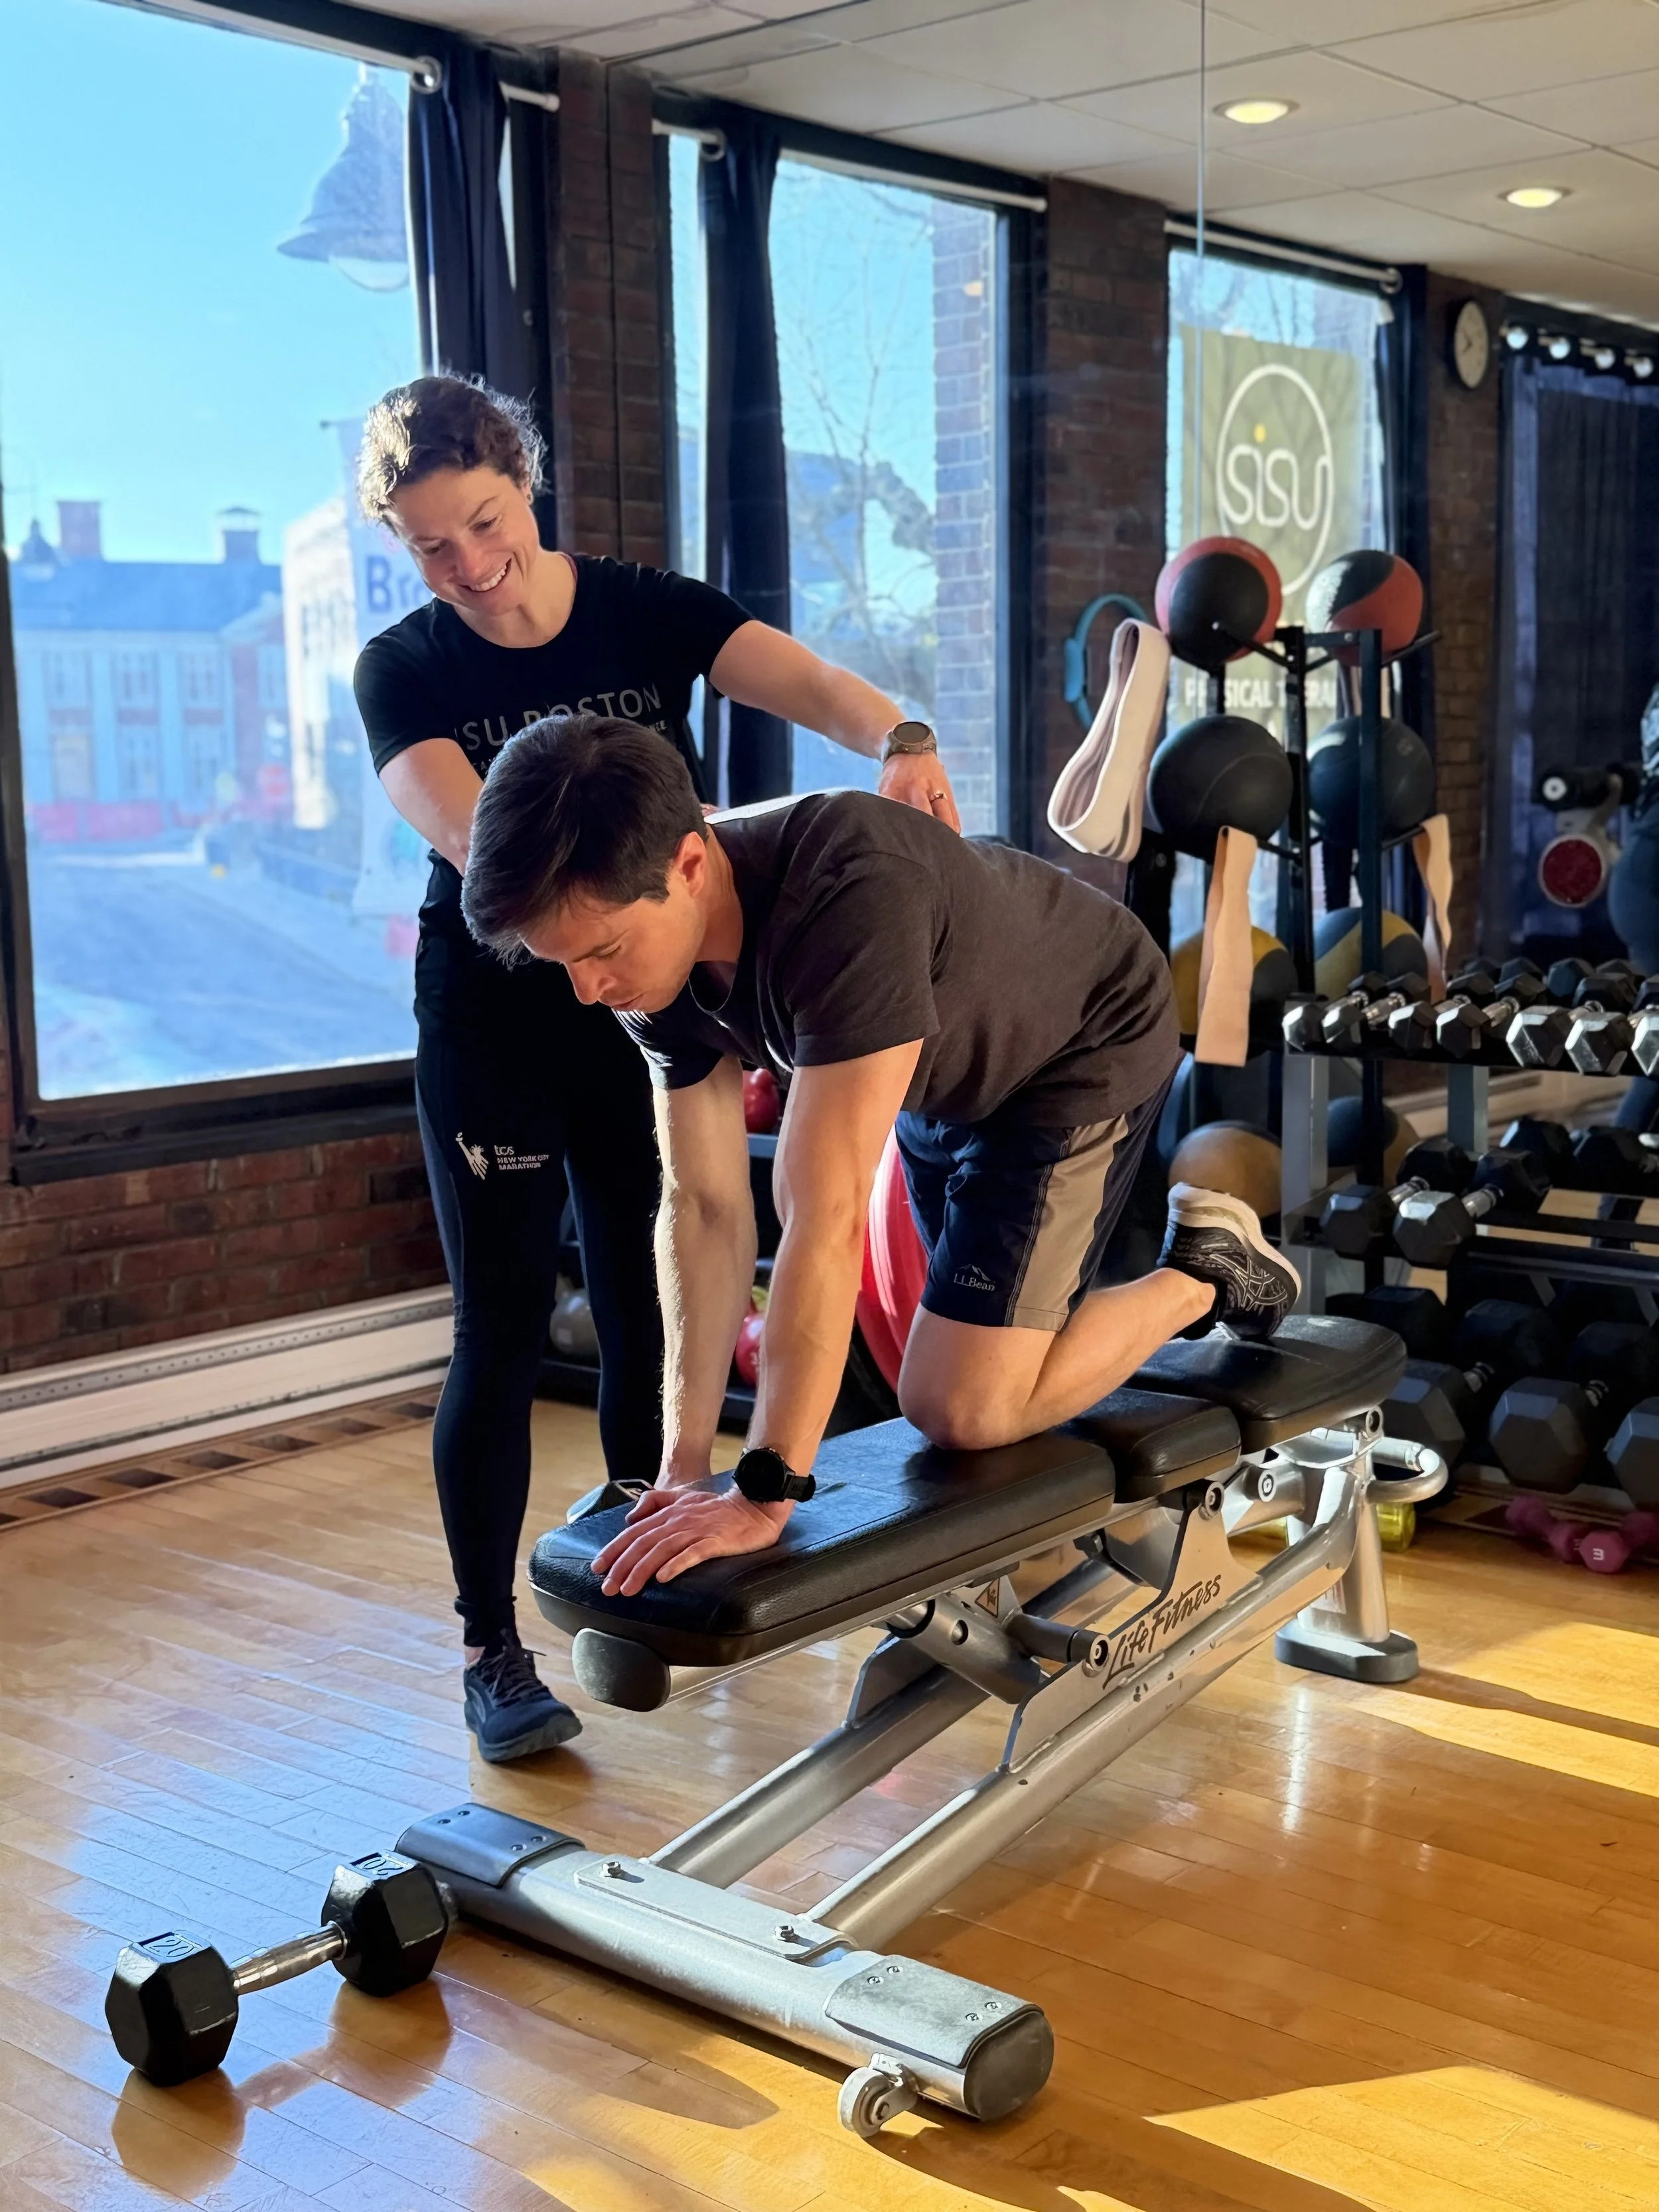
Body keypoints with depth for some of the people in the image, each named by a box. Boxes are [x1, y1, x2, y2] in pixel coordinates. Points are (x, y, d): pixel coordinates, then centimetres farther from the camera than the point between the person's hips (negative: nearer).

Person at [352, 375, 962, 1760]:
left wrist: (901, 738, -43)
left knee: (650, 1311, 12)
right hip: (496, 1031, -2)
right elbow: (469, 834, -27)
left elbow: (805, 683, -20)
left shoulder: (648, 611, -4)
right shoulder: (406, 672, -9)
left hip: (654, 1009, 2)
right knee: (504, 1333, -1)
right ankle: (491, 1649, 11)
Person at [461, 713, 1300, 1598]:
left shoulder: (849, 896, -44)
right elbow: (705, 1208, -17)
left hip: (1083, 1047, -7)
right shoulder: (657, 948, -19)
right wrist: (684, 1467, -22)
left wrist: (765, 1495, -41)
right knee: (960, 1352, 18)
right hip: (949, 1069, 7)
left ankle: (1201, 1275, 8)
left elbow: (825, 1217, -44)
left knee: (962, 1407, -13)